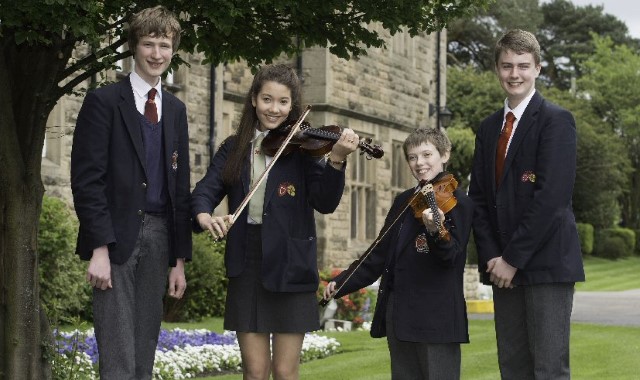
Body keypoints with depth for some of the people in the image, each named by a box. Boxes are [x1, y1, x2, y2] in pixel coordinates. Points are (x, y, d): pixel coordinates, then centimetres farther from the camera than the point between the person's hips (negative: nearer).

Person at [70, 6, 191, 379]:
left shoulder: (176, 110, 15)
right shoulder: (104, 101, -3)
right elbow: (87, 179, -9)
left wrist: (179, 257, 11)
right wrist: (99, 248, -17)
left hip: (158, 236, 5)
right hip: (115, 236, -5)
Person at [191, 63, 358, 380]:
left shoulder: (303, 146, 0)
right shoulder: (234, 149, 8)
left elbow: (325, 203, -11)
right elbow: (205, 191, -1)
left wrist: (336, 160, -28)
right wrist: (205, 217, -23)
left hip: (289, 267, -2)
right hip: (246, 266, 2)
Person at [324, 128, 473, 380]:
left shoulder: (455, 199, -5)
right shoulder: (404, 202, 16)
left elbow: (451, 255, -17)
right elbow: (381, 252, 20)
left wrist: (436, 231, -38)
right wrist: (342, 282, 13)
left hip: (436, 312, -7)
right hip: (399, 312, 7)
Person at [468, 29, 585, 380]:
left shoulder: (556, 120, -6)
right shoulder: (488, 129, 16)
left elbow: (552, 196, -15)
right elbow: (479, 199, 13)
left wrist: (513, 258, -14)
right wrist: (491, 257, -2)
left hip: (546, 262, -6)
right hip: (503, 266, 6)